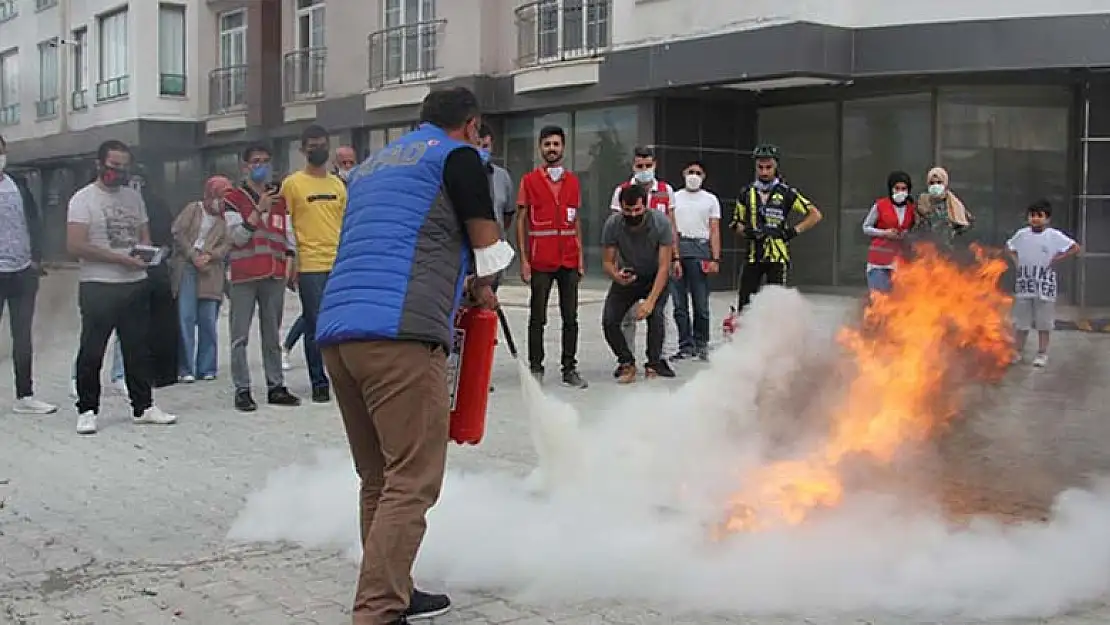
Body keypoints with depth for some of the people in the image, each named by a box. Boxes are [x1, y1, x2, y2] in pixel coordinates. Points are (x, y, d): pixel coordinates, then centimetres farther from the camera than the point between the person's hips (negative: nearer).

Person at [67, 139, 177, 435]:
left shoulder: (134, 197, 14)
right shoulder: (83, 199, -6)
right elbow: (75, 245, -15)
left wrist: (145, 253, -4)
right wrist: (121, 259, -17)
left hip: (136, 284, 6)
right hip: (98, 286, -6)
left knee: (138, 349, 11)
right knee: (92, 352, 1)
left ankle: (143, 407, 19)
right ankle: (87, 410, 11)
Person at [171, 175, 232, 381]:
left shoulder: (226, 218, 12)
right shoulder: (193, 209, 9)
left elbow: (227, 244, 5)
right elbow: (178, 232, 1)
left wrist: (209, 256, -11)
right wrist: (192, 254, -7)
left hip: (210, 270, 2)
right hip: (186, 266, -1)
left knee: (208, 321, 1)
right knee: (186, 318, -6)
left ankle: (207, 368, 8)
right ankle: (186, 370, -3)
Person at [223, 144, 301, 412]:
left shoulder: (280, 198, 15)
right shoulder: (233, 199, 2)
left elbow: (288, 234, 14)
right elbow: (238, 236, -8)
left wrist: (289, 265, 3)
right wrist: (259, 209, -15)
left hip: (275, 275, 4)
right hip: (244, 276, -4)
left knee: (273, 334, 10)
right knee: (240, 335, -3)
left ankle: (276, 386, 15)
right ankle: (242, 390, 1)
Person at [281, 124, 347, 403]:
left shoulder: (338, 184, 14)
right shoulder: (292, 183, 0)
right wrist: (290, 264, -5)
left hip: (340, 264, 4)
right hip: (310, 266, -4)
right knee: (315, 326, 1)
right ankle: (319, 383, 9)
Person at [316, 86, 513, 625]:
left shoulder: (372, 164, 30)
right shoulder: (456, 155, 8)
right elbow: (488, 249, 8)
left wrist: (454, 285, 35)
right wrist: (482, 289, 29)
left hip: (336, 330, 8)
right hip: (400, 332, -8)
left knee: (379, 479, 17)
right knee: (412, 483, -7)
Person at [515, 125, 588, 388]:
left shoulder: (573, 181, 11)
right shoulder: (529, 180, 1)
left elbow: (576, 221, 15)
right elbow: (521, 221, 0)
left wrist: (581, 257, 8)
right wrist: (523, 260, -6)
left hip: (569, 260, 3)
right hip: (540, 260, -3)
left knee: (570, 317, 5)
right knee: (538, 317, 2)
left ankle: (570, 369, 11)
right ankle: (536, 368, 10)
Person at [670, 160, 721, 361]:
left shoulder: (710, 199, 12)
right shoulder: (675, 197, 16)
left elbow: (714, 231, 7)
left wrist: (715, 259, -3)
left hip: (700, 250, -1)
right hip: (676, 249, 2)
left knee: (701, 302, -4)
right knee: (679, 303, 2)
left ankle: (701, 345, 7)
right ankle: (685, 345, 8)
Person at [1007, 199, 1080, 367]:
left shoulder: (1054, 236, -9)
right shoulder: (1022, 234, 1)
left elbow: (1075, 248, -7)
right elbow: (1009, 246, 19)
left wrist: (1057, 259, -11)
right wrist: (1016, 259, 4)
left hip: (1045, 285, -3)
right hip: (1024, 284, 3)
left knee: (1044, 322, 5)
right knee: (1021, 320, 9)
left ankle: (1042, 354, 13)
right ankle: (1017, 352, 17)